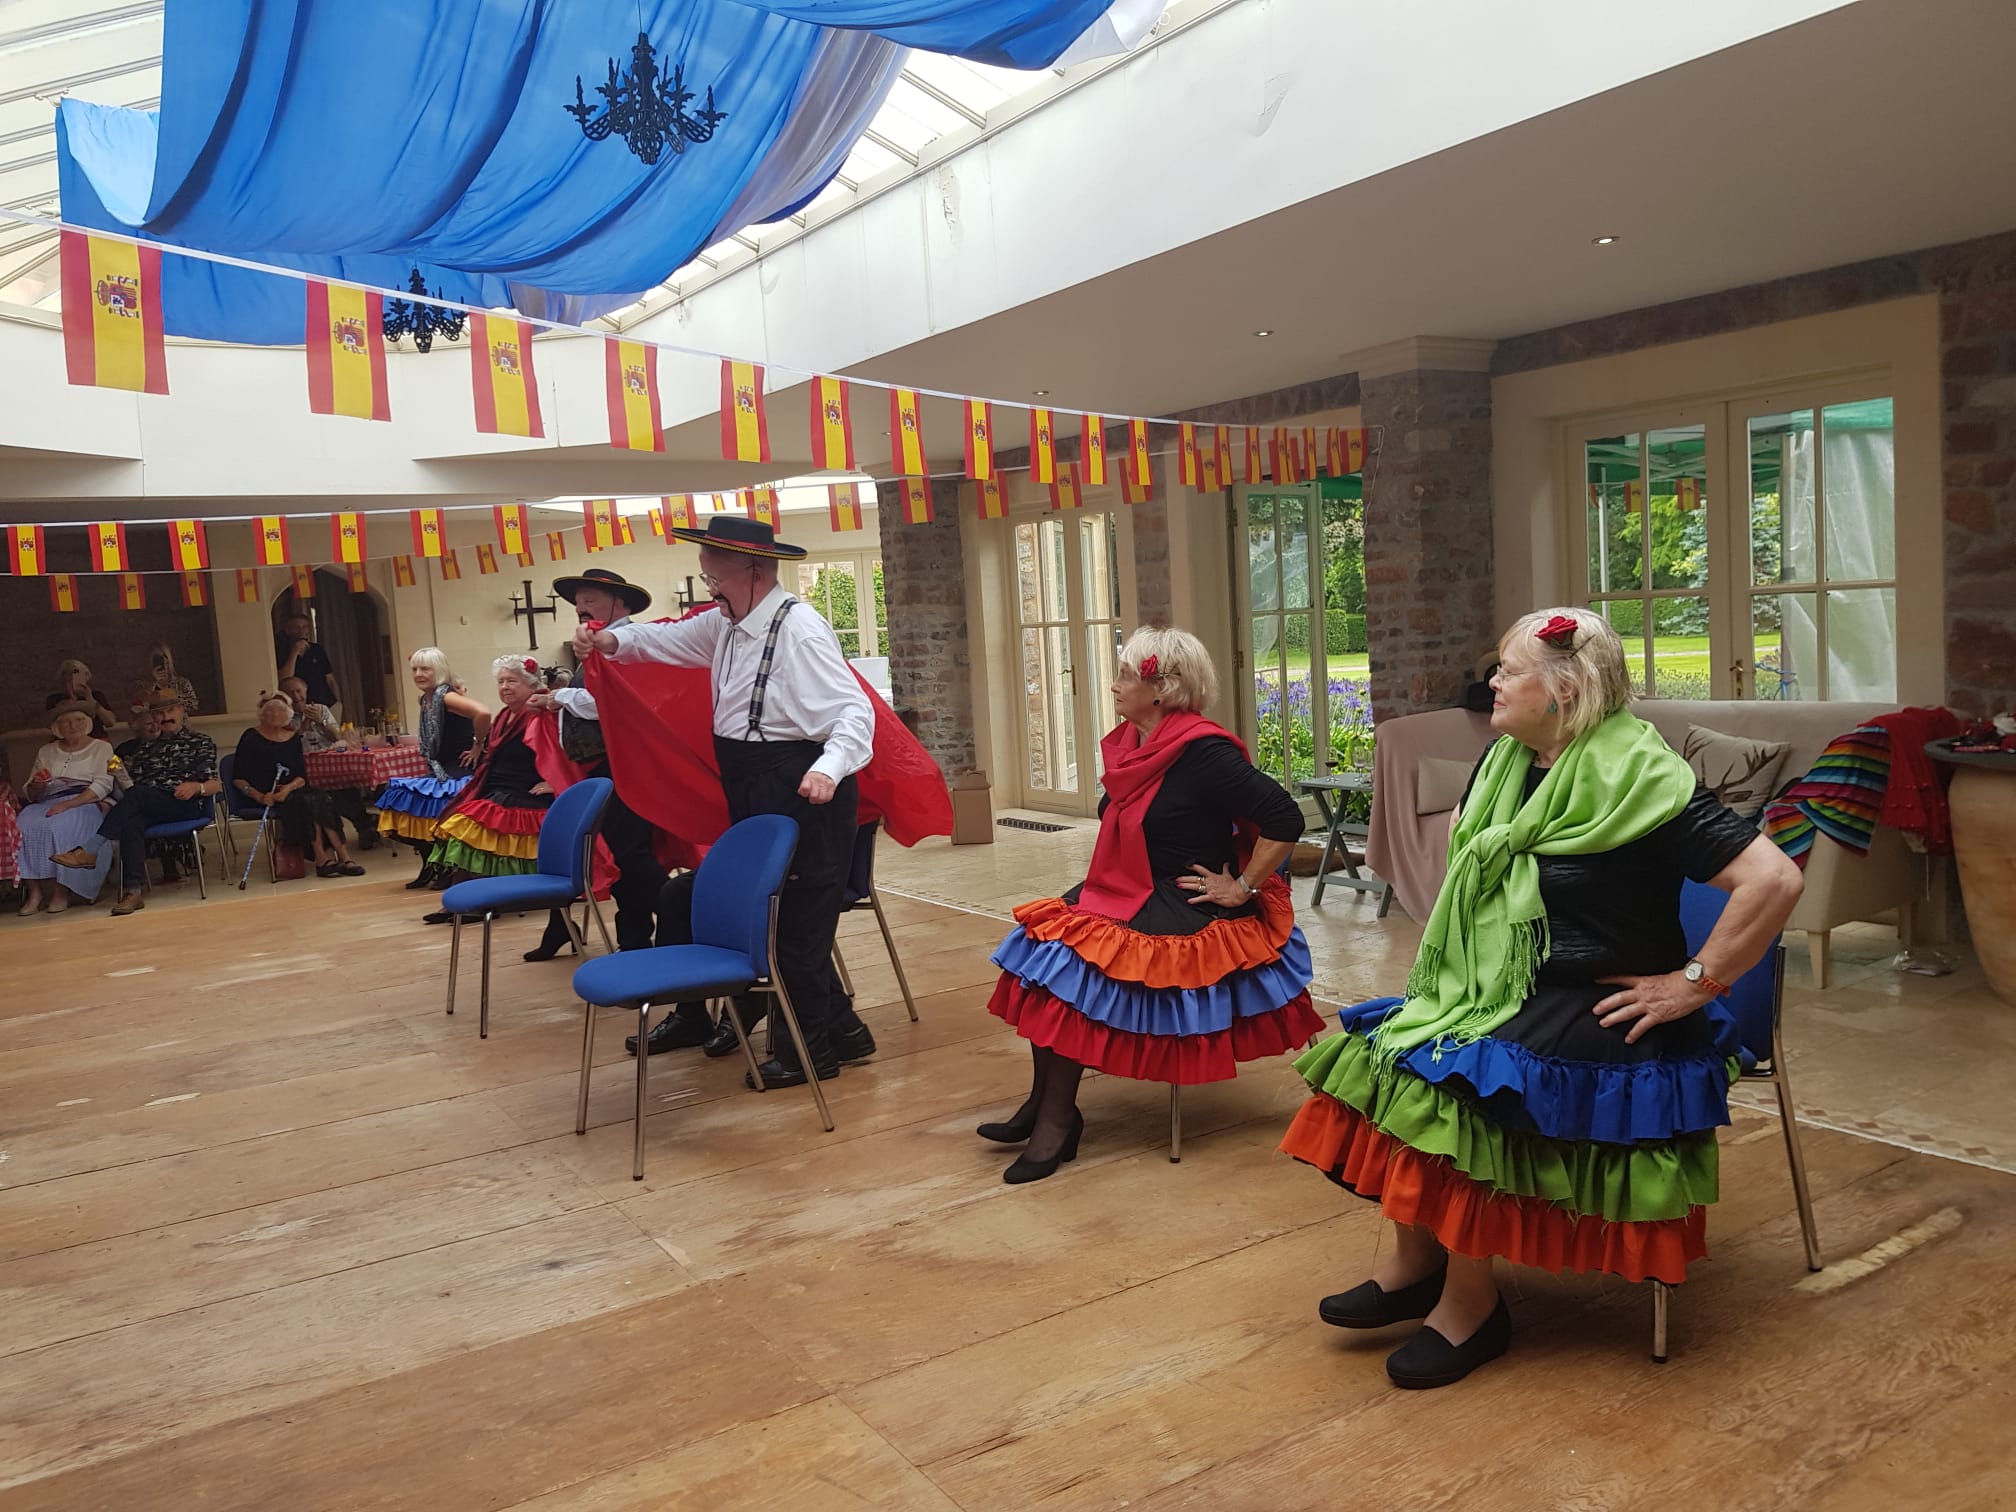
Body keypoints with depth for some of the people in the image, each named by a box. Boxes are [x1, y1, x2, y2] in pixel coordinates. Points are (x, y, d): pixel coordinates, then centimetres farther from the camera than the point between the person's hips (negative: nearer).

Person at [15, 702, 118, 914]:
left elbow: (102, 785, -5)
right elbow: (29, 793, 16)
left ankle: (61, 891, -29)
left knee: (59, 826, -35)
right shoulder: (46, 752, 23)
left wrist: (68, 804, -18)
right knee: (24, 826, -28)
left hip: (83, 804, -4)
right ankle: (34, 891, -26)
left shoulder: (101, 748, 11)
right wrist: (35, 789, -10)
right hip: (47, 804, 4)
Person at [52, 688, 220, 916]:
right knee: (131, 823, -33)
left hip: (186, 805, -3)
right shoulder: (146, 747, 27)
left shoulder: (201, 741, 15)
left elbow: (214, 785, 6)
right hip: (147, 809, 3)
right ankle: (133, 891, -41)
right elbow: (132, 782, 19)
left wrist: (196, 786, -15)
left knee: (137, 794, -32)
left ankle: (89, 852, -31)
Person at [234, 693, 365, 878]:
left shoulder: (293, 737, 15)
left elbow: (302, 776, 8)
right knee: (306, 800, -31)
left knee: (320, 797, -27)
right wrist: (259, 796, -18)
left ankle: (325, 858, -33)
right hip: (266, 797, -4)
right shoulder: (251, 738, 1)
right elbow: (237, 779, -2)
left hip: (290, 792, 4)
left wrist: (289, 788, -14)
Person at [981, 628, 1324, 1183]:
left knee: (1066, 957, -22)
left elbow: (1285, 820, -23)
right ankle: (1044, 1106, -3)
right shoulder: (1130, 745, 6)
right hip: (1129, 893, 9)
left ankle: (1057, 1119, -8)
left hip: (1189, 911, -8)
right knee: (1043, 935, -10)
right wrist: (1107, 882, 13)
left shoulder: (1205, 753, -20)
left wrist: (1243, 888, -17)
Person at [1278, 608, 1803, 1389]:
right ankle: (1415, 1261, 2)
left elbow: (1774, 878, -25)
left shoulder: (1639, 778, -18)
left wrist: (1695, 984, -20)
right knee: (1388, 1050, -12)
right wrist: (1464, 928, 18)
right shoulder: (1506, 761, 6)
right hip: (1498, 988, 8)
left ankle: (1470, 1302, -6)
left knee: (1441, 1081, -26)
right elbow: (1462, 832, 29)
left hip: (1591, 1011, -8)